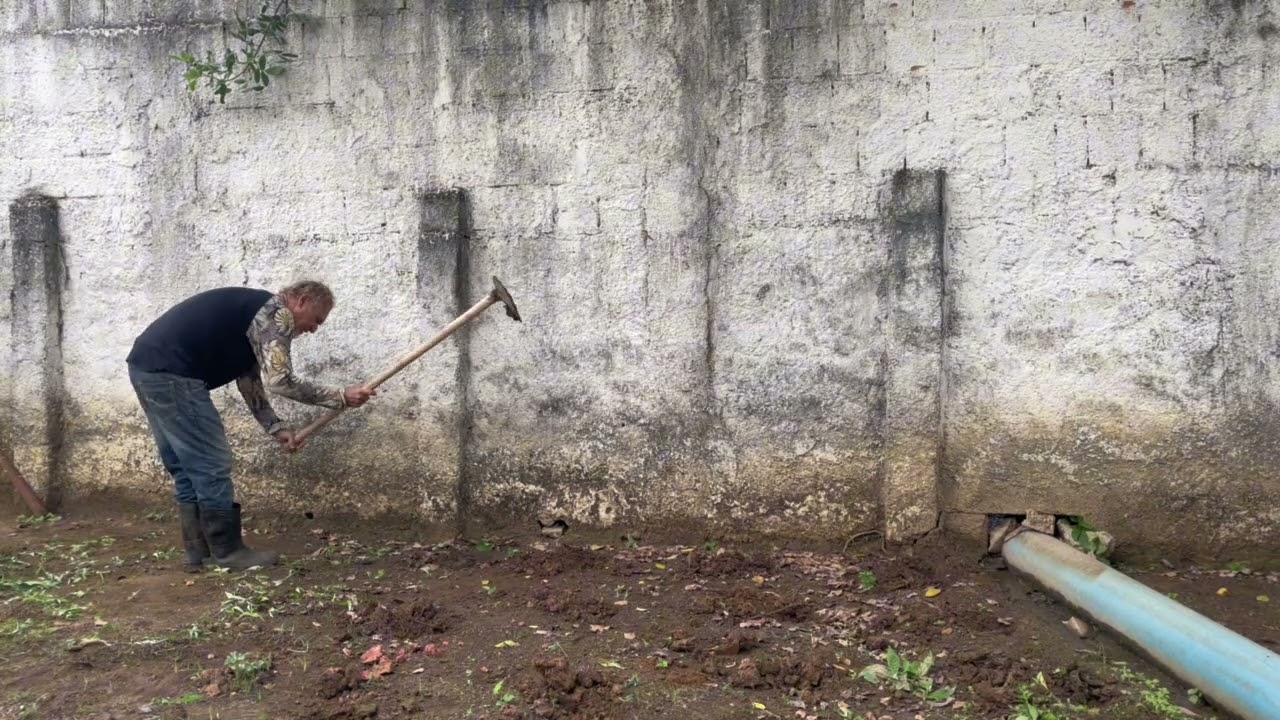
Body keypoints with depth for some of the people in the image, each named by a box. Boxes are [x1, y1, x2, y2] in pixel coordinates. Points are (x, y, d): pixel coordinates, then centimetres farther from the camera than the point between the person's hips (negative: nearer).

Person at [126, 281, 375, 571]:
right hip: (170, 372, -10)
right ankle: (228, 551, 9)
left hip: (148, 366, 10)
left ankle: (198, 553, 22)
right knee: (211, 465, -1)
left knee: (187, 468, 15)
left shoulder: (257, 315, 23)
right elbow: (279, 381, -17)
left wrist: (277, 429, 14)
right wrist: (341, 396, -11)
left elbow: (251, 384, 22)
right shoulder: (276, 312, -7)